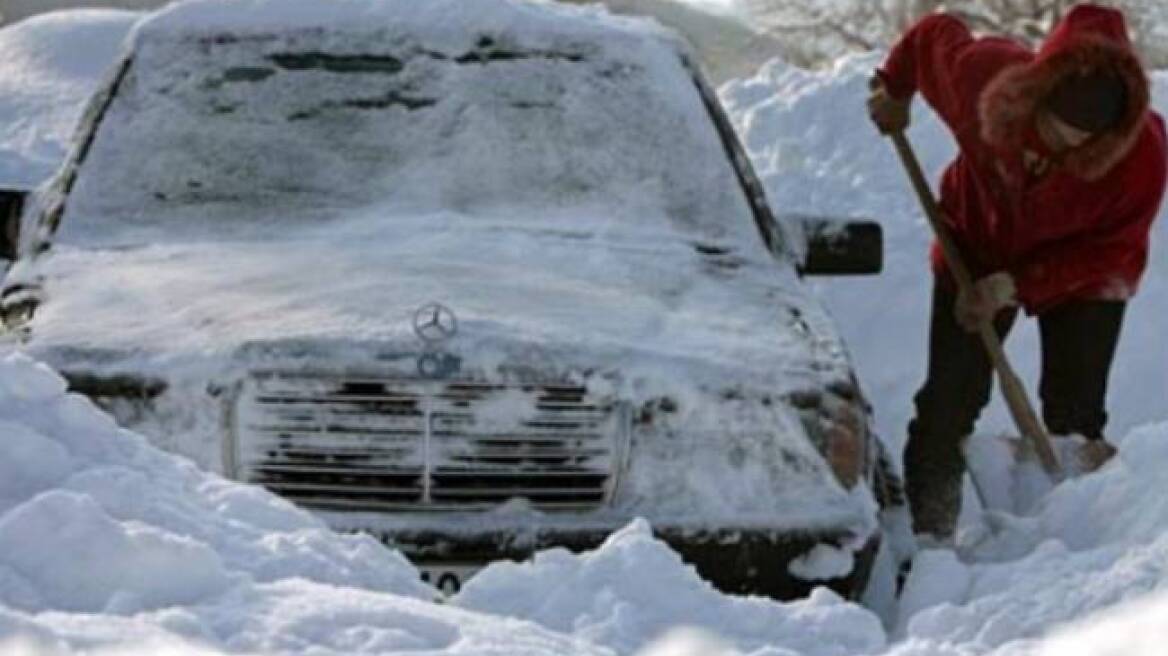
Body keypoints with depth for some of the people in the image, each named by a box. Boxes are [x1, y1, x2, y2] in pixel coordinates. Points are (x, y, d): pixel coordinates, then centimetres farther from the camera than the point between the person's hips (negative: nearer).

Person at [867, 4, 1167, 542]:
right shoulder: (981, 76, -33)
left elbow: (1112, 251, -19)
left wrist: (1016, 285, -25)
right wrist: (894, 91, 10)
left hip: (1081, 275, -1)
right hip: (977, 248, 1)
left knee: (1074, 416, -6)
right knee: (948, 401, -3)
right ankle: (928, 532, 3)